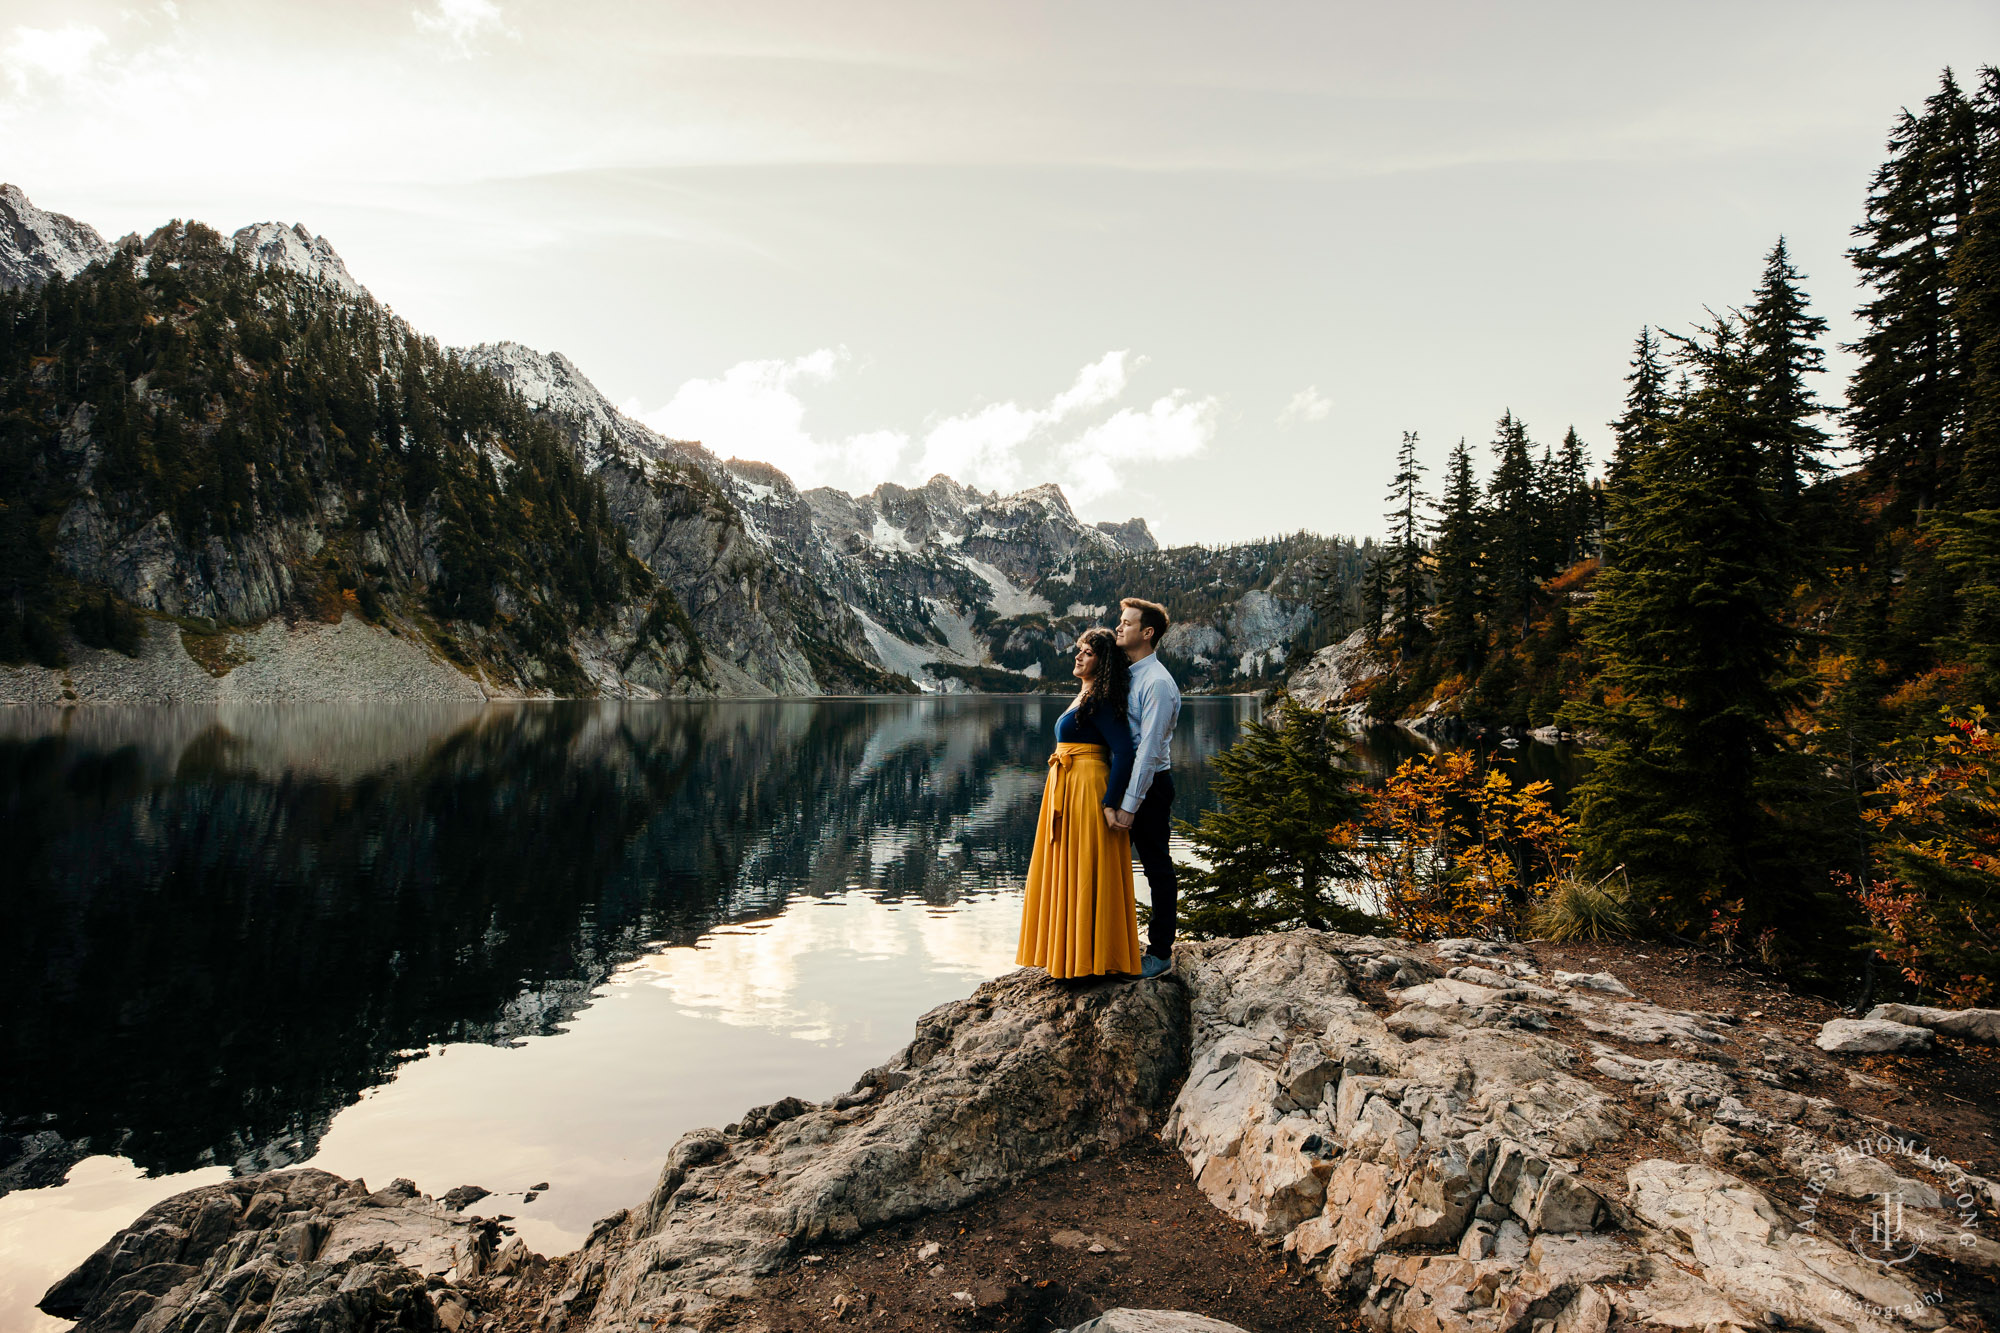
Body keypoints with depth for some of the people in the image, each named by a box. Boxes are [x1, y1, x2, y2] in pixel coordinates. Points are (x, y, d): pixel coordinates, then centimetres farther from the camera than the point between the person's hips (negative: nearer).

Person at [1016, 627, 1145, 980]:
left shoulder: (1100, 700, -14)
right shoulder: (1084, 695, 15)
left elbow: (1123, 750, -23)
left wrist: (1109, 803, -26)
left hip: (1088, 791, -10)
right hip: (1066, 790, 10)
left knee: (1086, 871, -3)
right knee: (1065, 870, 15)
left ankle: (1093, 959, 7)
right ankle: (1070, 954, 25)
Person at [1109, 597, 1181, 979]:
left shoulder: (1157, 682, -17)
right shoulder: (1124, 674, 10)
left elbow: (1149, 749, -20)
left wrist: (1130, 804, -21)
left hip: (1149, 784, -8)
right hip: (1122, 777, 9)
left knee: (1157, 868, 4)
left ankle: (1160, 951, 16)